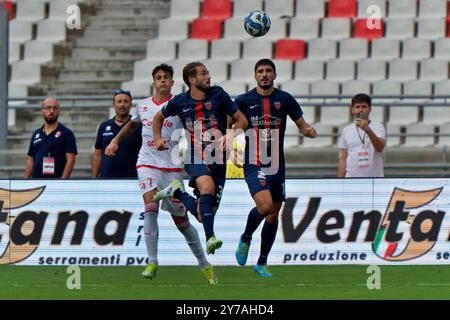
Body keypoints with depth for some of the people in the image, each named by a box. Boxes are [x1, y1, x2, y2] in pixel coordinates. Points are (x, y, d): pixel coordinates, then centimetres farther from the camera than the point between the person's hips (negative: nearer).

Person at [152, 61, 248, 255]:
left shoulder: (218, 95, 1)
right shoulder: (179, 102, 3)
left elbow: (241, 120, 4)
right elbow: (159, 118, 24)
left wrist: (233, 135, -15)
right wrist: (158, 139, 9)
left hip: (217, 161, 2)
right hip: (195, 159, -2)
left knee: (203, 215, -2)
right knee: (208, 186, -36)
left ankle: (177, 192, 25)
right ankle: (210, 238, -33)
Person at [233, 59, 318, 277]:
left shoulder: (285, 99, 4)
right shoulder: (244, 100, 0)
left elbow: (301, 123, 11)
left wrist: (309, 130, -11)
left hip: (277, 166, 3)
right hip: (254, 166, -3)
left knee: (273, 216, 8)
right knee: (265, 206, -25)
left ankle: (262, 263, 22)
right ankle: (245, 239, 3)